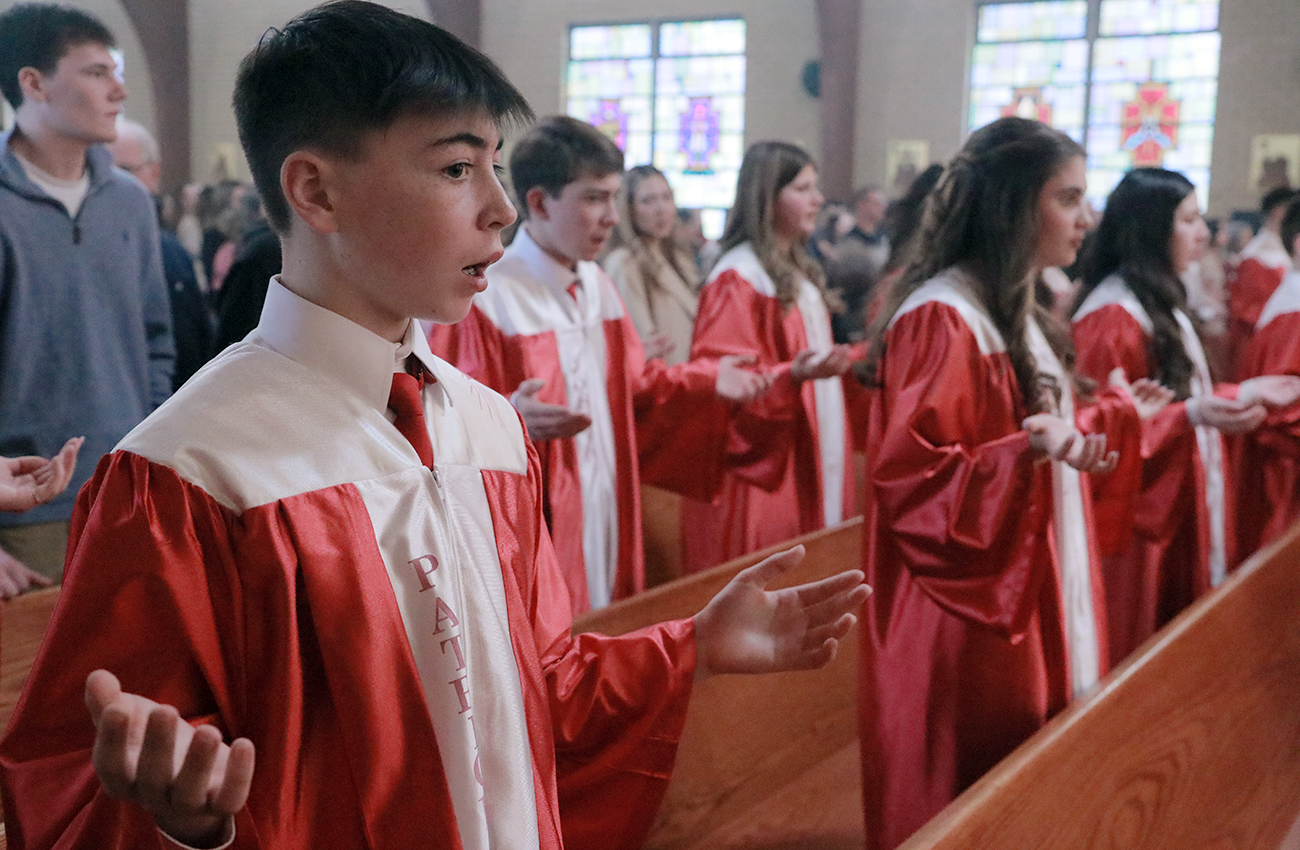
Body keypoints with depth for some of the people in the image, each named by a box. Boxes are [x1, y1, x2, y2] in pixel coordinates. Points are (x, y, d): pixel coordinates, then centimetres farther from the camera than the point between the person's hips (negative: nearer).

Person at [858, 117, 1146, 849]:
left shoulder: (1017, 315, 11)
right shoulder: (941, 320, -19)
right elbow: (907, 475, -25)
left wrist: (1111, 420, 14)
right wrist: (1028, 454, -35)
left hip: (1034, 599, 10)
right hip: (965, 626, -9)